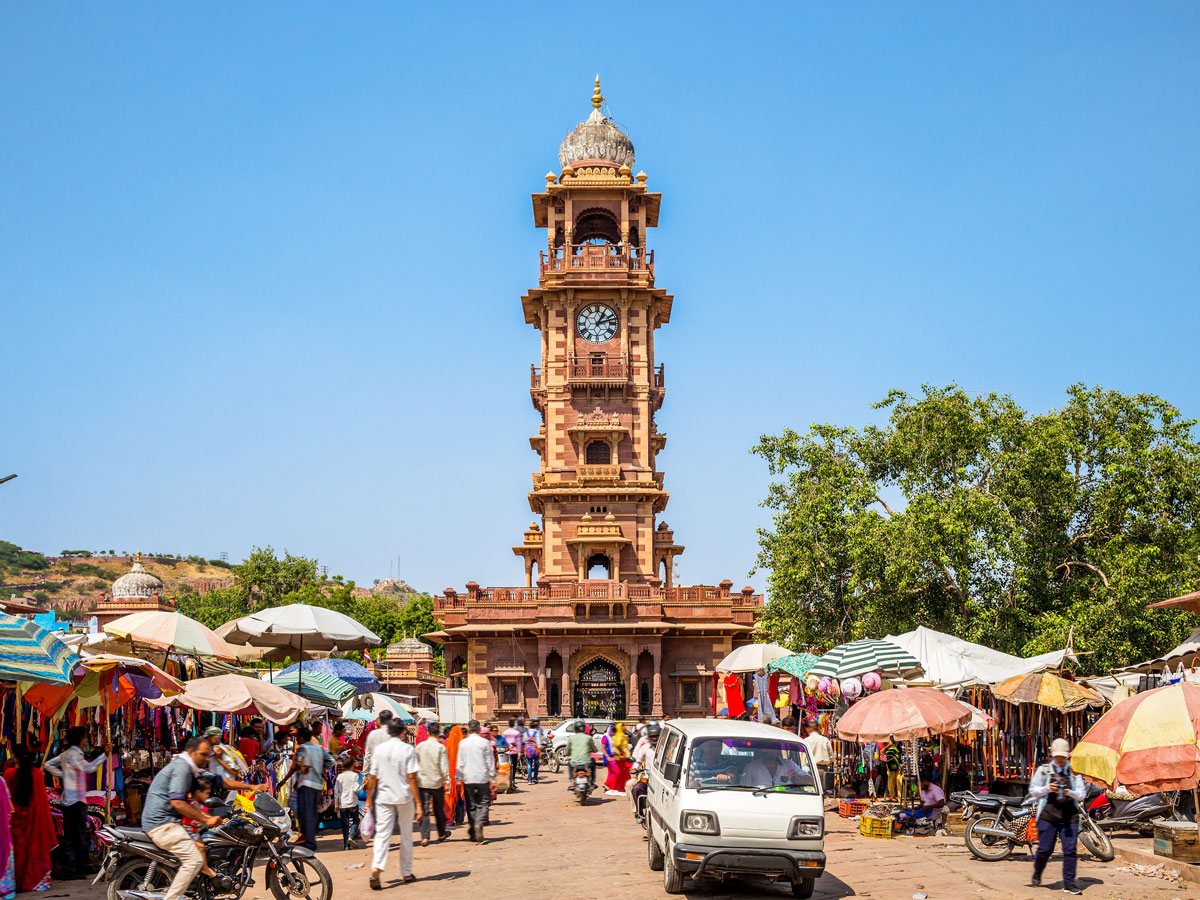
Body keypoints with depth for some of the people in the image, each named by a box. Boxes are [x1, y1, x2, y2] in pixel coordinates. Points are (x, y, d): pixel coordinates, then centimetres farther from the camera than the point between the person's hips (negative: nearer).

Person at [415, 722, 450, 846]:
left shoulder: (420, 746, -4)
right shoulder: (441, 748, -11)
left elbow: (415, 765, 3)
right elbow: (445, 768, -12)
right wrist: (445, 778, 6)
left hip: (423, 782, 1)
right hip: (437, 783, -1)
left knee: (424, 810, 1)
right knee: (439, 810, 16)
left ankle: (424, 837, -8)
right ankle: (441, 834, 29)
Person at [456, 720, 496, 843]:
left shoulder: (463, 743, 1)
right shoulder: (485, 742, -2)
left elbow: (460, 763, 3)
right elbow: (490, 762, 1)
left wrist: (458, 779, 9)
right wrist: (493, 779, 8)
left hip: (468, 779, 1)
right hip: (483, 778, -1)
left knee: (471, 805, 9)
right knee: (483, 804, 4)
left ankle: (472, 834, 7)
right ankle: (479, 823, -22)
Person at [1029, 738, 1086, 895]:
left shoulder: (1074, 772, 11)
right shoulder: (1043, 770, 7)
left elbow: (1082, 793, 8)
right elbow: (1033, 791, 8)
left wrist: (1071, 793, -12)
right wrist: (1047, 789, -10)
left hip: (1070, 817, 2)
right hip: (1048, 815, -2)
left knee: (1070, 850, -4)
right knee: (1045, 849, -2)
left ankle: (1069, 883, 2)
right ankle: (1037, 873, 25)